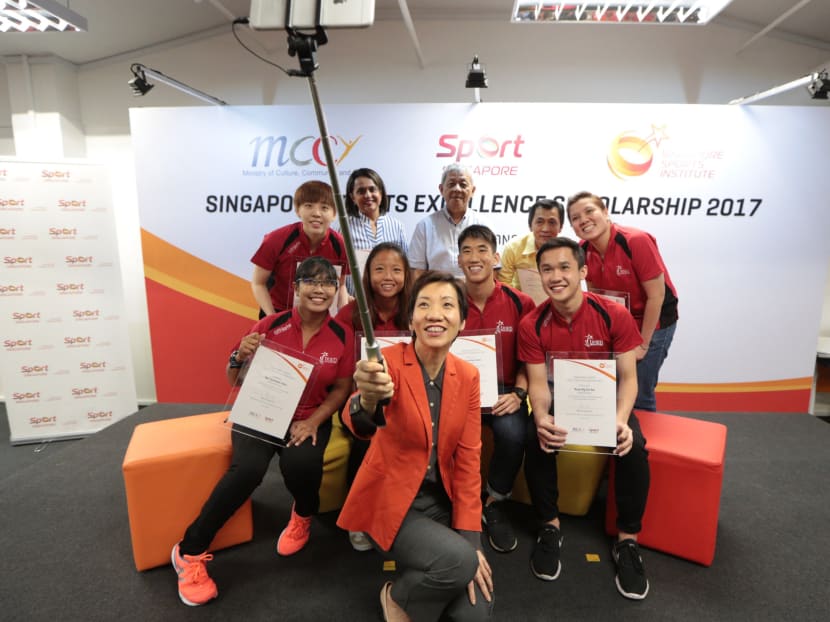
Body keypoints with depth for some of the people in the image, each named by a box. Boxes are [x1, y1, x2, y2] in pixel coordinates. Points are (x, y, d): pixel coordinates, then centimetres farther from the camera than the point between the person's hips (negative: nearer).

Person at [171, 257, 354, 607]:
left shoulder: (343, 336, -4)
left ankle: (303, 514, 9)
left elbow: (341, 389, 2)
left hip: (309, 419, 1)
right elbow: (234, 380, 1)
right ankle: (190, 551, -4)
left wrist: (313, 421, -13)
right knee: (248, 469, -28)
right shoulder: (271, 325, -8)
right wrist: (241, 356, -22)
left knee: (300, 463, -29)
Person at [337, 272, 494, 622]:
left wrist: (470, 540, -6)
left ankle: (419, 574, 24)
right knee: (459, 561, -26)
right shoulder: (390, 360, -18)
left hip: (441, 500, 4)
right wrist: (368, 399, -61)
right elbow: (359, 426, -37)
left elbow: (468, 458, -1)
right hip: (391, 500, -4)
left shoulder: (468, 376, -4)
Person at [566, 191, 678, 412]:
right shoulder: (584, 249, -8)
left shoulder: (636, 241, -23)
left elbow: (656, 296, -19)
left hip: (652, 321, -5)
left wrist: (642, 344, -14)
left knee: (639, 396, -1)